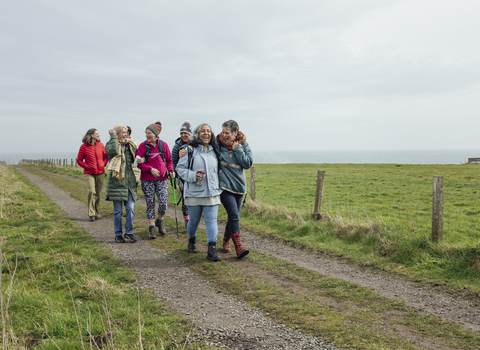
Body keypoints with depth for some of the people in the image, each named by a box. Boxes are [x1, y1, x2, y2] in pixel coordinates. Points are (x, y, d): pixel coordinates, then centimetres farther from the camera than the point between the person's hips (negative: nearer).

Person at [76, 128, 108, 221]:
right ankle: (91, 214, -12)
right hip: (89, 173, -3)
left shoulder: (100, 145, 7)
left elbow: (106, 156, 19)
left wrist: (104, 164, 2)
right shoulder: (84, 146, -3)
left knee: (98, 193, 7)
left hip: (100, 173, 3)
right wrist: (87, 166, -8)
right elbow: (79, 160, 4)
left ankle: (96, 212, 21)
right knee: (91, 191, -18)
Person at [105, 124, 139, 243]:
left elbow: (136, 158, 26)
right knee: (118, 210, 3)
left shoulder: (130, 145, 16)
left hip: (130, 181, 4)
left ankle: (129, 232, 10)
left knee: (131, 208, -1)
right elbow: (113, 151, -22)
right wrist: (114, 137, -11)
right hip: (117, 181, -4)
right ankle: (118, 234, 13)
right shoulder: (110, 144, 1)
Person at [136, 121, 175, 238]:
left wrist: (171, 170, -6)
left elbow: (169, 160, 12)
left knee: (163, 203, -7)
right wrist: (150, 169, -15)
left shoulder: (163, 145, 3)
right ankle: (151, 227, 14)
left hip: (161, 178, 1)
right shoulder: (143, 146, -1)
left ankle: (159, 220, 21)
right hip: (147, 180, -1)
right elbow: (138, 162, -3)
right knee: (150, 203, 3)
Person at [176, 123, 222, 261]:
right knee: (194, 220, 11)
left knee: (211, 220, -8)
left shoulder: (214, 151, 11)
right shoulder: (190, 150, -2)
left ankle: (212, 250, -11)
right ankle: (192, 240, 39)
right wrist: (193, 176, -18)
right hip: (194, 193, -2)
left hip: (212, 193, 2)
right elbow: (180, 168, -3)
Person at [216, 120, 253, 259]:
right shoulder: (217, 143, -4)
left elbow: (248, 163, -8)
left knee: (234, 216, 12)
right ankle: (239, 247, -17)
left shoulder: (242, 144, 1)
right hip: (224, 185, -4)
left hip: (238, 185, 4)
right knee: (234, 215, -16)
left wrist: (237, 148, -13)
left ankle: (226, 241, 33)